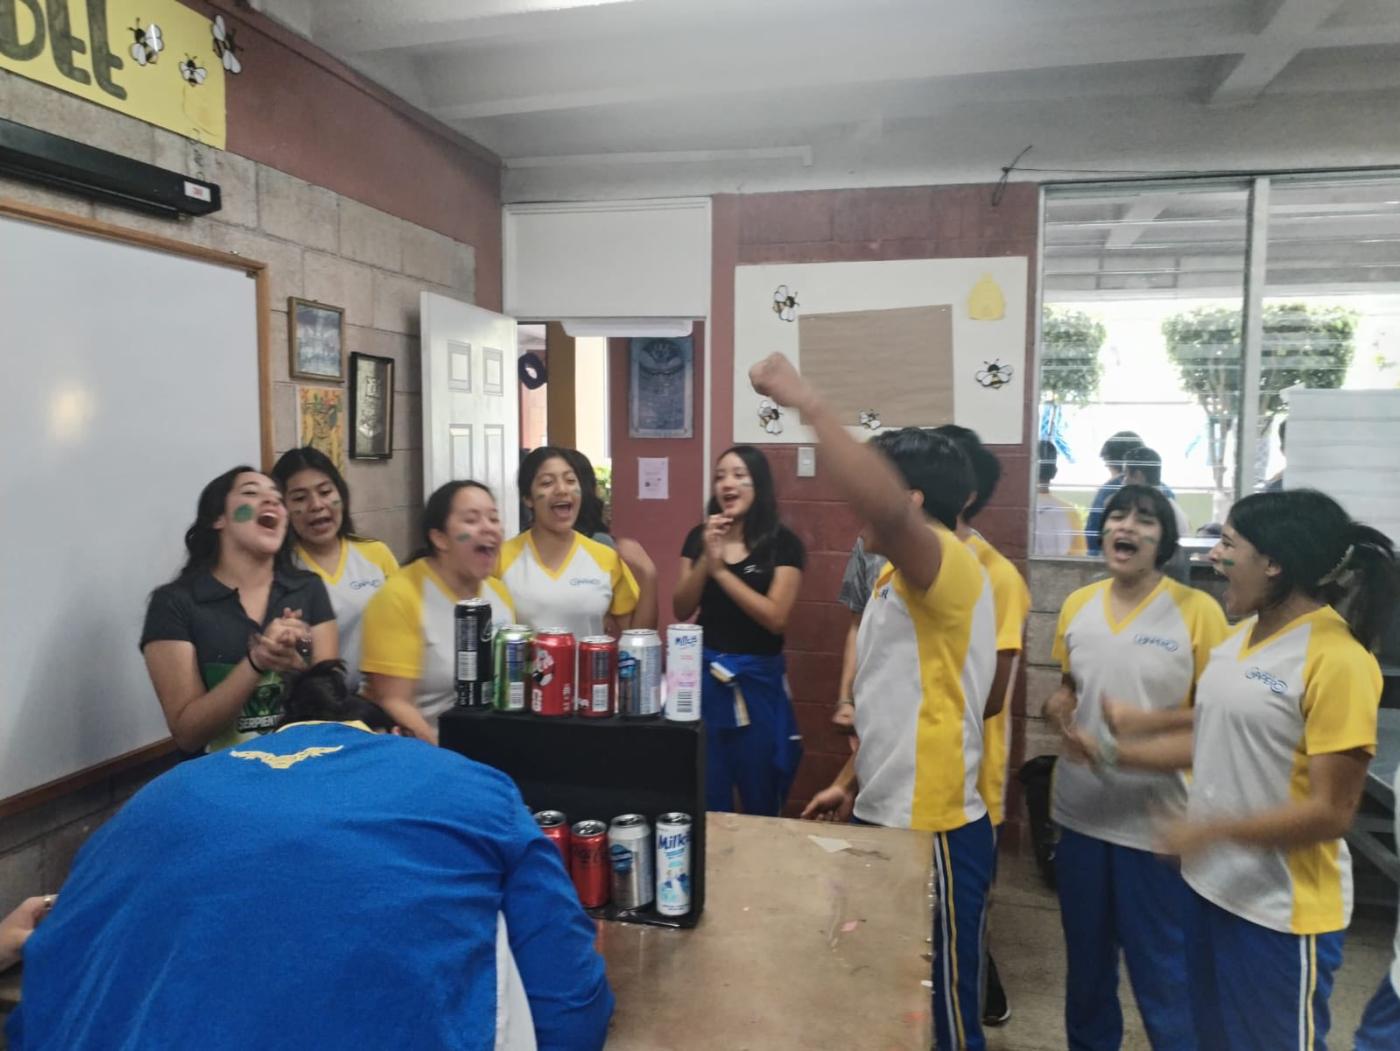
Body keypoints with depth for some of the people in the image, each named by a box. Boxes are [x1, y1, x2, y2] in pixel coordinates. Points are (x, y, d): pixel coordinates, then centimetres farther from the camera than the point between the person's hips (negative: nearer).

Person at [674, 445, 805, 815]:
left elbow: (776, 619, -16)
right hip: (704, 673, 3)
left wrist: (721, 570, -18)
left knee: (760, 798, 13)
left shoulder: (782, 543, -8)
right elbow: (681, 611, -1)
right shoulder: (699, 537, 3)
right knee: (707, 796, 10)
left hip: (758, 678, -2)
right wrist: (707, 559, -16)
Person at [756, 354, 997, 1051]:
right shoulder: (898, 579, 13)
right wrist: (847, 783, 22)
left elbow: (880, 504, -42)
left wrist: (803, 401, -36)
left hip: (933, 831, -10)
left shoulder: (946, 565, -19)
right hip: (885, 820, 10)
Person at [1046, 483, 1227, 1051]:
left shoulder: (1197, 610, -11)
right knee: (1085, 958, 21)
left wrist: (1142, 721, -21)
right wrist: (1061, 714, -5)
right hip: (1080, 811, 5)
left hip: (1156, 820, -5)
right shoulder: (1076, 605, 3)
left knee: (1162, 967, 9)